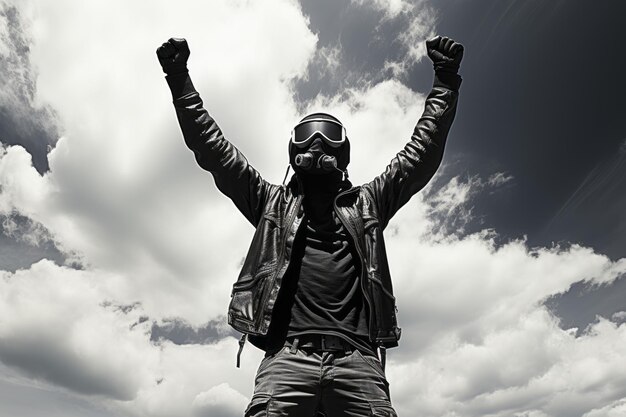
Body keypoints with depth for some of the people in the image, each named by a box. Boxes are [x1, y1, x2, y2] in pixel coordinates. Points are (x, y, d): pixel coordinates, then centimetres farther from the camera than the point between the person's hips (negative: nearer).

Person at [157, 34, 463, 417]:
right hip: (288, 356, -1)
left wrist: (445, 84, 19)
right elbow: (214, 151, 19)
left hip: (357, 359, 2)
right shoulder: (273, 202, 21)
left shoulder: (367, 203, 24)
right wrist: (180, 81, 16)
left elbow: (422, 155, 22)